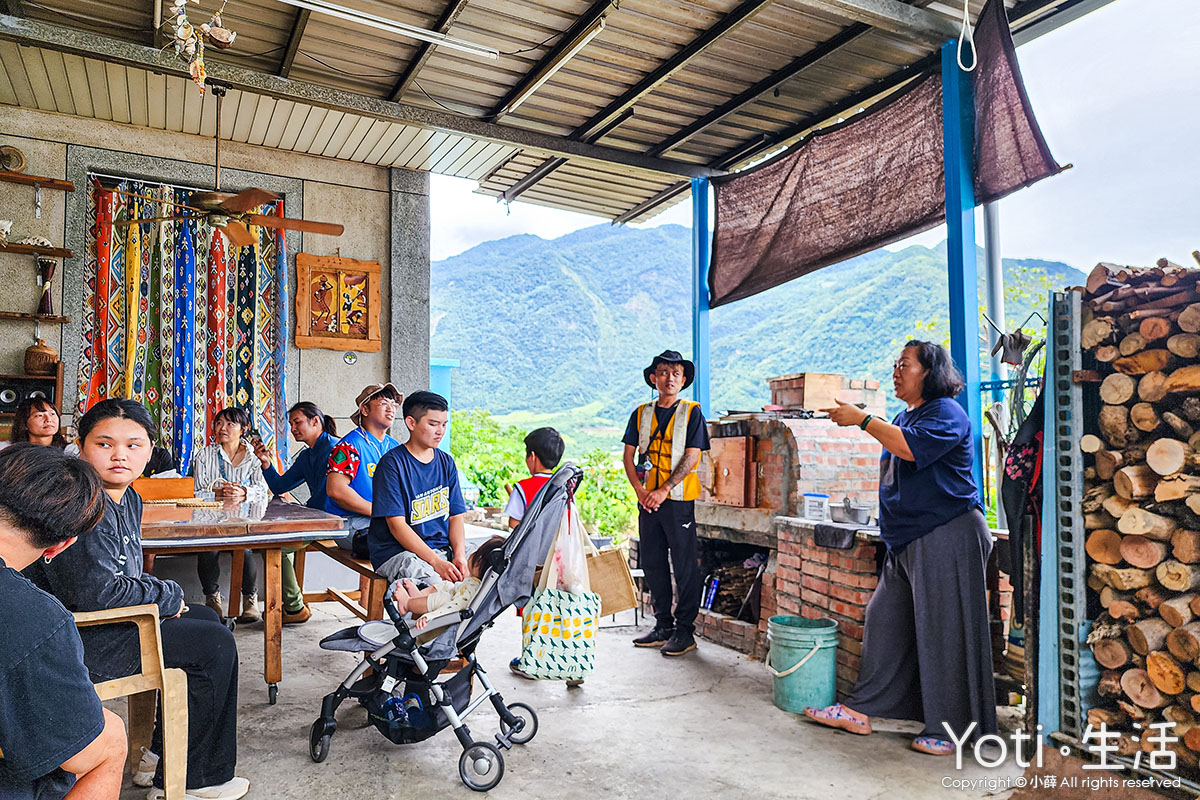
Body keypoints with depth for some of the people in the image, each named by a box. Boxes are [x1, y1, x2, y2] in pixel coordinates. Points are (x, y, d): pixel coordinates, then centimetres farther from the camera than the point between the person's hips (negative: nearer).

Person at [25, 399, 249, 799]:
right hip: (74, 640, -11)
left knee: (206, 618, 19)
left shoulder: (128, 498, 8)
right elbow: (93, 590, -31)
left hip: (100, 619, 11)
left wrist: (158, 591, -1)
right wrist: (168, 596, -17)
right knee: (215, 645, -11)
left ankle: (160, 754, 24)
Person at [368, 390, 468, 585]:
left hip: (443, 548, 6)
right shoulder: (392, 463, -7)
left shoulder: (446, 462, 12)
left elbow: (455, 516, 10)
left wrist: (459, 556, -10)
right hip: (397, 551, -6)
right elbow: (397, 525, -13)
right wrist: (436, 562, -22)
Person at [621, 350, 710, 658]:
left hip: (678, 498, -4)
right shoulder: (641, 413, 10)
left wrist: (664, 490, -16)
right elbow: (629, 455, 8)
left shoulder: (692, 413, -2)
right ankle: (663, 625, 24)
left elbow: (691, 457, -9)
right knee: (652, 562, 10)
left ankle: (685, 631, 10)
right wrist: (639, 490, -6)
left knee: (685, 565, 0)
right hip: (647, 499, 5)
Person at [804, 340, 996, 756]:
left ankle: (950, 728, 10)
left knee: (943, 631, -3)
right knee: (885, 620, 9)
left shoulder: (946, 413, -9)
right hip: (907, 541, 9)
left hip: (946, 536, -9)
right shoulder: (904, 416, 19)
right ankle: (860, 710, 16)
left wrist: (862, 419, -21)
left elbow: (911, 446, -27)